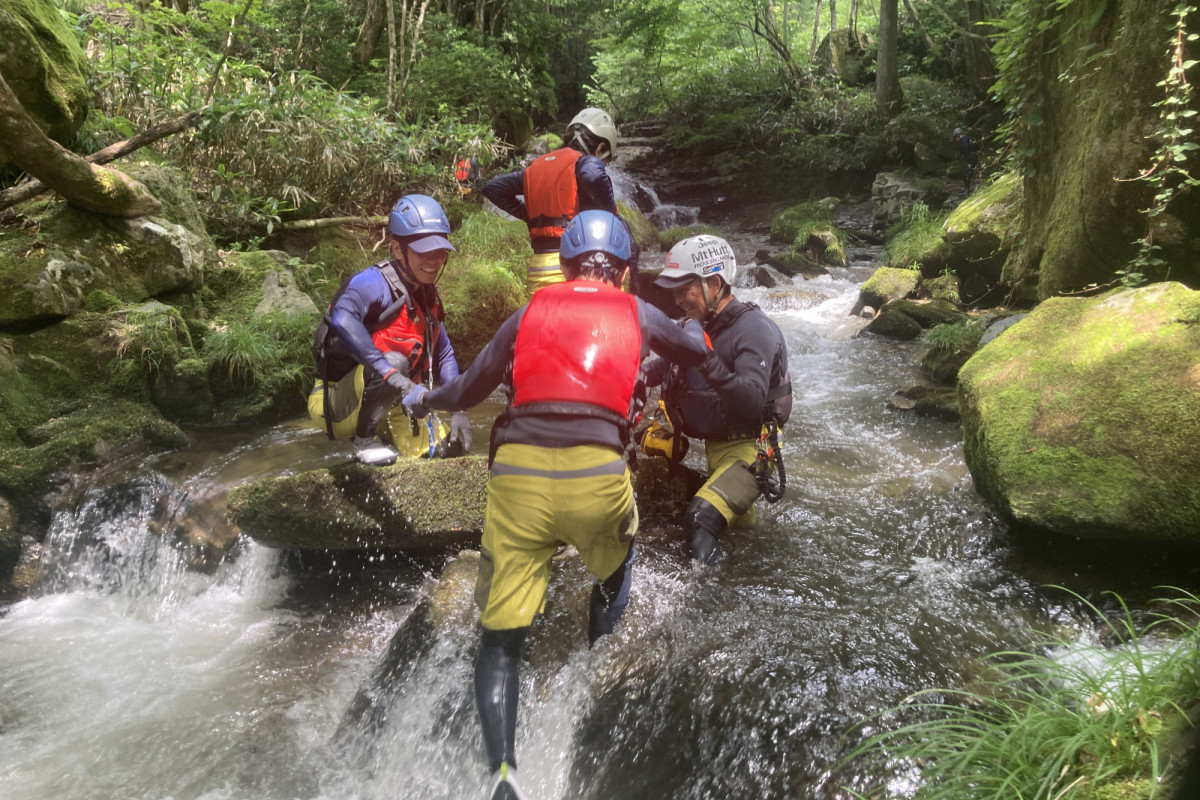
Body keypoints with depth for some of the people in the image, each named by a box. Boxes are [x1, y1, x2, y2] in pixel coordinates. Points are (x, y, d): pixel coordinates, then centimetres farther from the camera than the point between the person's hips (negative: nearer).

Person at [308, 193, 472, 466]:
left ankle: (381, 430, 24)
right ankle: (364, 440, -13)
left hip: (390, 407, 8)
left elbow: (444, 355, 10)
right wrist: (391, 373, -47)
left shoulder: (427, 294, 3)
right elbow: (342, 320, -44)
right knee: (394, 360, -34)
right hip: (339, 407, -8)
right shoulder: (375, 283, -22)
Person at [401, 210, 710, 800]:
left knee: (501, 635, 7)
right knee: (617, 564, 34)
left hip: (517, 472, 1)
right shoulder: (636, 314, 16)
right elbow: (697, 351, 34)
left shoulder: (530, 313, 18)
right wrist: (692, 328, 57)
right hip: (596, 474, 0)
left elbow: (467, 391, 22)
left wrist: (423, 398, 43)